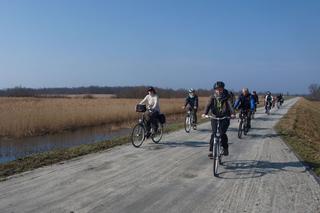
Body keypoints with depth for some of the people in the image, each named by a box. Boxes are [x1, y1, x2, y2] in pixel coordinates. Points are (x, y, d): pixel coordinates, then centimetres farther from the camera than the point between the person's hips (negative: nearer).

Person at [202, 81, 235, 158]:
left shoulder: (226, 97, -5)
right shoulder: (212, 97, -1)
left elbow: (230, 105, -18)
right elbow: (208, 105, -14)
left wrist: (232, 113, -38)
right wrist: (205, 113, -33)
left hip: (225, 118, -1)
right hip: (215, 117, 2)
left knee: (222, 133, -13)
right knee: (214, 133, -9)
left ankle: (225, 148, 11)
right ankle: (211, 151, -1)